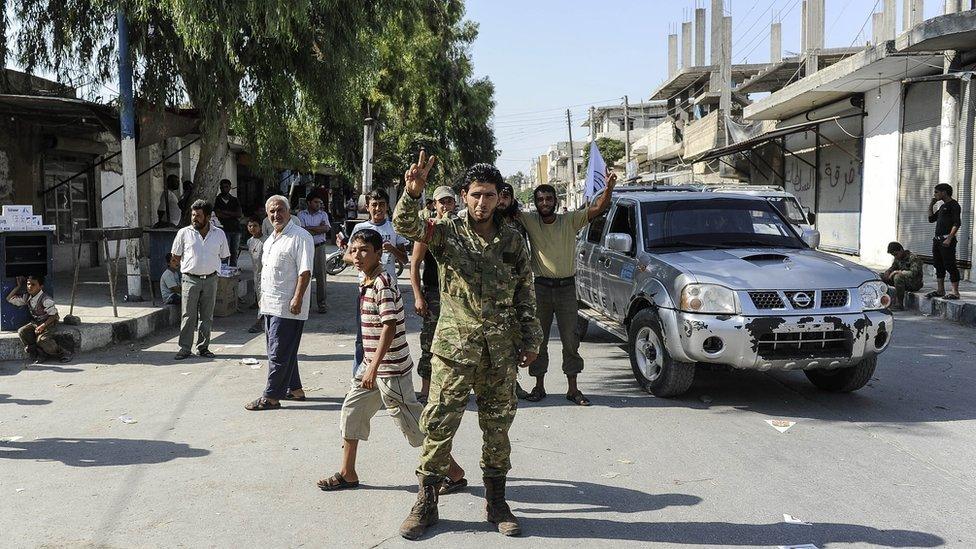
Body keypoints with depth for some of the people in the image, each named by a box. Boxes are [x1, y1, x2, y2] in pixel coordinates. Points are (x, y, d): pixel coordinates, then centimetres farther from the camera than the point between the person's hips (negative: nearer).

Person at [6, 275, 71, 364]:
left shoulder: (46, 299, -20)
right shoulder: (27, 297, 2)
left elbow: (53, 315, -16)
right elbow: (10, 299, 12)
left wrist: (43, 326, -26)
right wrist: (19, 286, 5)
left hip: (47, 324, -8)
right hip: (34, 323, 8)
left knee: (42, 340, -29)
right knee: (22, 332, -17)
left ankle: (62, 353, -8)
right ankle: (38, 354, -11)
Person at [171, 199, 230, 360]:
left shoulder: (219, 234, 4)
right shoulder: (184, 233, 0)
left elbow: (223, 256, 14)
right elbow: (176, 255, 9)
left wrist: (210, 266, 10)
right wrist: (190, 265, 10)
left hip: (210, 280, 2)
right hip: (190, 279, -1)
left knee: (207, 317, 6)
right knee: (188, 316, -2)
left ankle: (203, 347, 16)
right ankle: (185, 348, 4)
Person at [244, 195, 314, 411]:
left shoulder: (300, 237, -12)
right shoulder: (270, 239, 18)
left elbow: (305, 271, -18)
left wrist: (297, 299, -23)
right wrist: (263, 296, 21)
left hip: (287, 307, -10)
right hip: (270, 305, 10)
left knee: (279, 353, -5)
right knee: (279, 351, 16)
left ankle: (271, 397, 1)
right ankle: (294, 389, 27)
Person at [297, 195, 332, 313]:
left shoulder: (323, 214, 11)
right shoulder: (301, 214, 6)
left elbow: (327, 228, -4)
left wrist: (310, 228, -8)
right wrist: (319, 227, -4)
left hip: (319, 247, 1)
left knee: (321, 275, 0)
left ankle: (322, 303, 6)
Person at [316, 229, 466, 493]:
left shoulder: (382, 284, -19)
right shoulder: (367, 282, 10)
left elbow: (390, 326, -25)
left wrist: (373, 367, -28)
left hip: (390, 368, -9)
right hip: (372, 364, 9)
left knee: (412, 422, -1)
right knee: (351, 411, 12)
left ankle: (455, 473, 11)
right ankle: (347, 474, 25)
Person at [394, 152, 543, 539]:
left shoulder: (513, 241, 8)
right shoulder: (447, 233, -1)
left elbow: (525, 295, 12)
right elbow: (406, 225, -20)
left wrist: (531, 340, 9)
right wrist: (413, 192, -39)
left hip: (501, 349, 3)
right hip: (454, 346, -3)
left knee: (498, 426, 10)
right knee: (439, 424, 0)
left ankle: (496, 502, 24)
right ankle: (426, 504, 13)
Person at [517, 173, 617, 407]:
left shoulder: (571, 220, 2)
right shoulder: (529, 221, 3)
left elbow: (598, 208, -6)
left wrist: (609, 187, -22)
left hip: (567, 288, 0)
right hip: (541, 288, 1)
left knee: (570, 340, 3)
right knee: (538, 339, 7)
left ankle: (573, 389, 10)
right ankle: (539, 387, 19)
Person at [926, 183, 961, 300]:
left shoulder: (954, 205, -8)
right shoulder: (942, 206, 20)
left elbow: (957, 223, -16)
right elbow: (931, 219, 27)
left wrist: (949, 238, -24)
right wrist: (931, 205, 17)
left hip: (947, 240, -9)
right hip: (937, 240, 9)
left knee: (950, 265, -9)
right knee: (938, 265, 11)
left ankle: (955, 292, -7)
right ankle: (940, 290, 18)